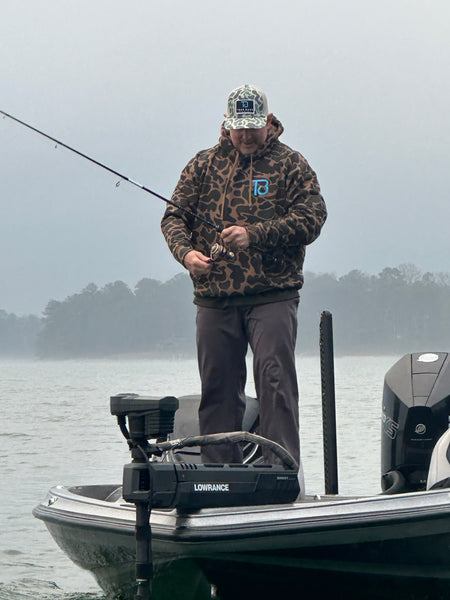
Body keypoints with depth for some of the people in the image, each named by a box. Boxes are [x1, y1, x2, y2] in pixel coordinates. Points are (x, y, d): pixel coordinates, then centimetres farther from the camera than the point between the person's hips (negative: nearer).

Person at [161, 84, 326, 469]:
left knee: (275, 381, -12)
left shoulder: (290, 165, 5)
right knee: (217, 387, 7)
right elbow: (175, 215, 12)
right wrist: (186, 252, -10)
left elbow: (312, 217, -6)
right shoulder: (204, 165, 14)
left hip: (272, 296, -3)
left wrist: (255, 234, -17)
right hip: (215, 298, 3)